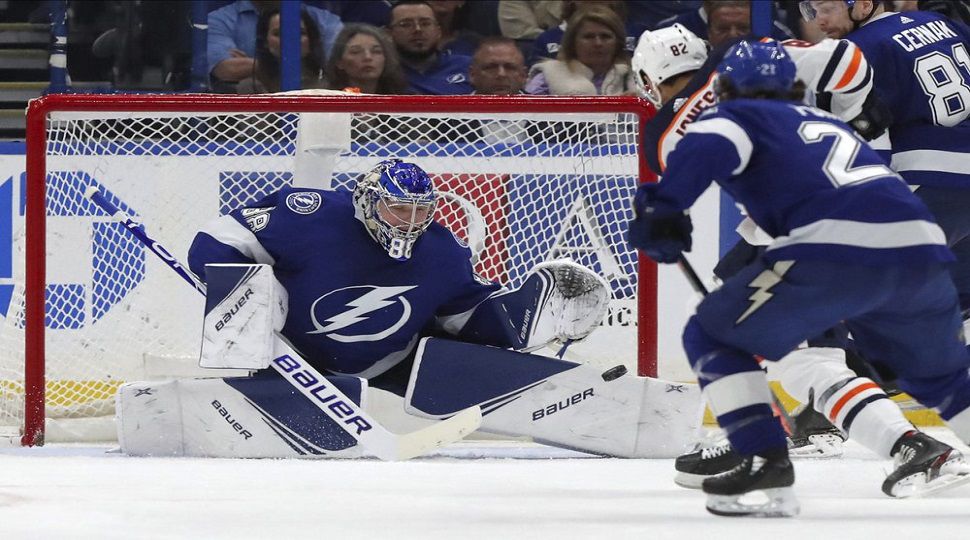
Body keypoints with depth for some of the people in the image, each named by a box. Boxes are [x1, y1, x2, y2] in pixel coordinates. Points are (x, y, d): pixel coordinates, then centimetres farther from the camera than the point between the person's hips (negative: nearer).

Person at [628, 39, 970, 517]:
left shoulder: (738, 116, 16)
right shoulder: (827, 123, 36)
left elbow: (707, 144, -7)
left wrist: (663, 207, -11)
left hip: (838, 246, -6)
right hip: (921, 252, 6)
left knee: (713, 336, 8)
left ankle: (765, 463, -6)